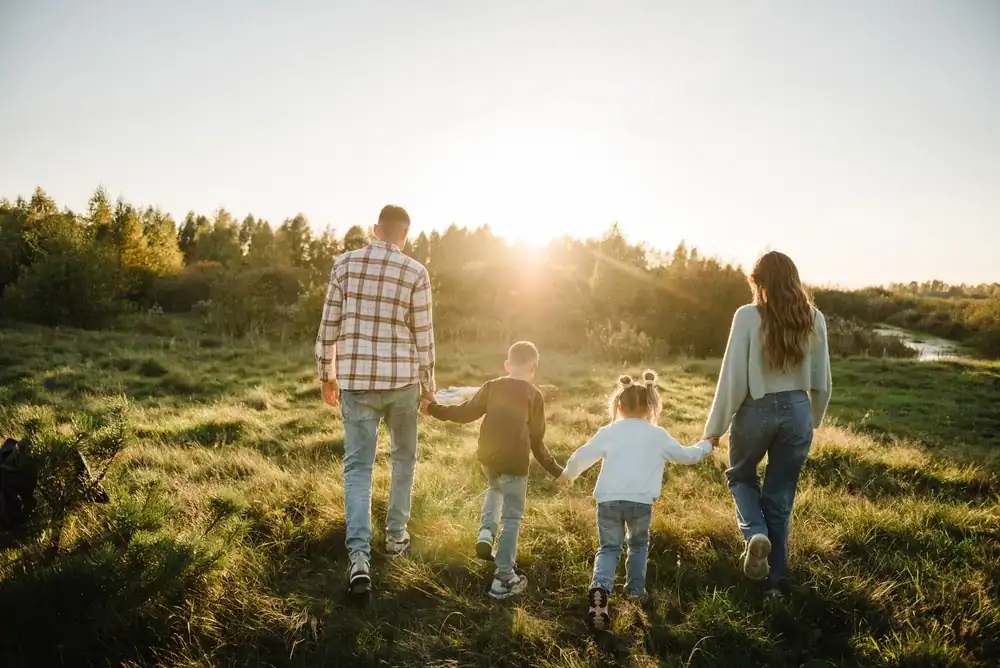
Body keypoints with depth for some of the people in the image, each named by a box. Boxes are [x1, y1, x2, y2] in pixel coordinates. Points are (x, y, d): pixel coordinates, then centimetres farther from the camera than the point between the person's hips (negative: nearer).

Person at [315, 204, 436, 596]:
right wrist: (428, 386, 8)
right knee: (404, 456, 20)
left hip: (356, 381, 1)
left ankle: (359, 556, -8)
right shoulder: (415, 272, -4)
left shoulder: (345, 264, 2)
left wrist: (327, 375, 13)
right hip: (401, 379, -1)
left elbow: (329, 325, 2)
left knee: (358, 466, 4)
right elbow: (423, 335, -3)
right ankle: (395, 535, 30)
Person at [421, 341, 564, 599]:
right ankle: (504, 579, 9)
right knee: (512, 518, 7)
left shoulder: (492, 386, 8)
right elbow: (536, 440, 4)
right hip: (514, 462, -4)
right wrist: (555, 470, 13)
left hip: (487, 457, 4)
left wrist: (434, 409, 19)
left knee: (495, 489, 35)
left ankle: (486, 532, 14)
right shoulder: (534, 395, 2)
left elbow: (466, 413, 6)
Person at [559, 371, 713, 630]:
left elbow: (581, 457, 10)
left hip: (608, 500, 0)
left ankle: (600, 588, -11)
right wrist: (706, 445, 45)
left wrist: (568, 475, 30)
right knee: (638, 544, 27)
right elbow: (687, 456, 24)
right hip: (641, 502, 0)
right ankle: (636, 589, 29)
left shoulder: (609, 432, 8)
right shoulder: (659, 436, 11)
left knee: (609, 548, 12)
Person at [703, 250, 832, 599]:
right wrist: (813, 421, 22)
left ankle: (755, 534, -1)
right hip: (797, 412, 3)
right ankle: (775, 581, 23)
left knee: (741, 476, 25)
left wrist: (715, 427, -2)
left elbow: (733, 378, -12)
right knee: (780, 497, 15)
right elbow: (822, 382, 6)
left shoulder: (748, 316, -12)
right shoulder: (814, 318, 0)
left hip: (757, 411, -3)